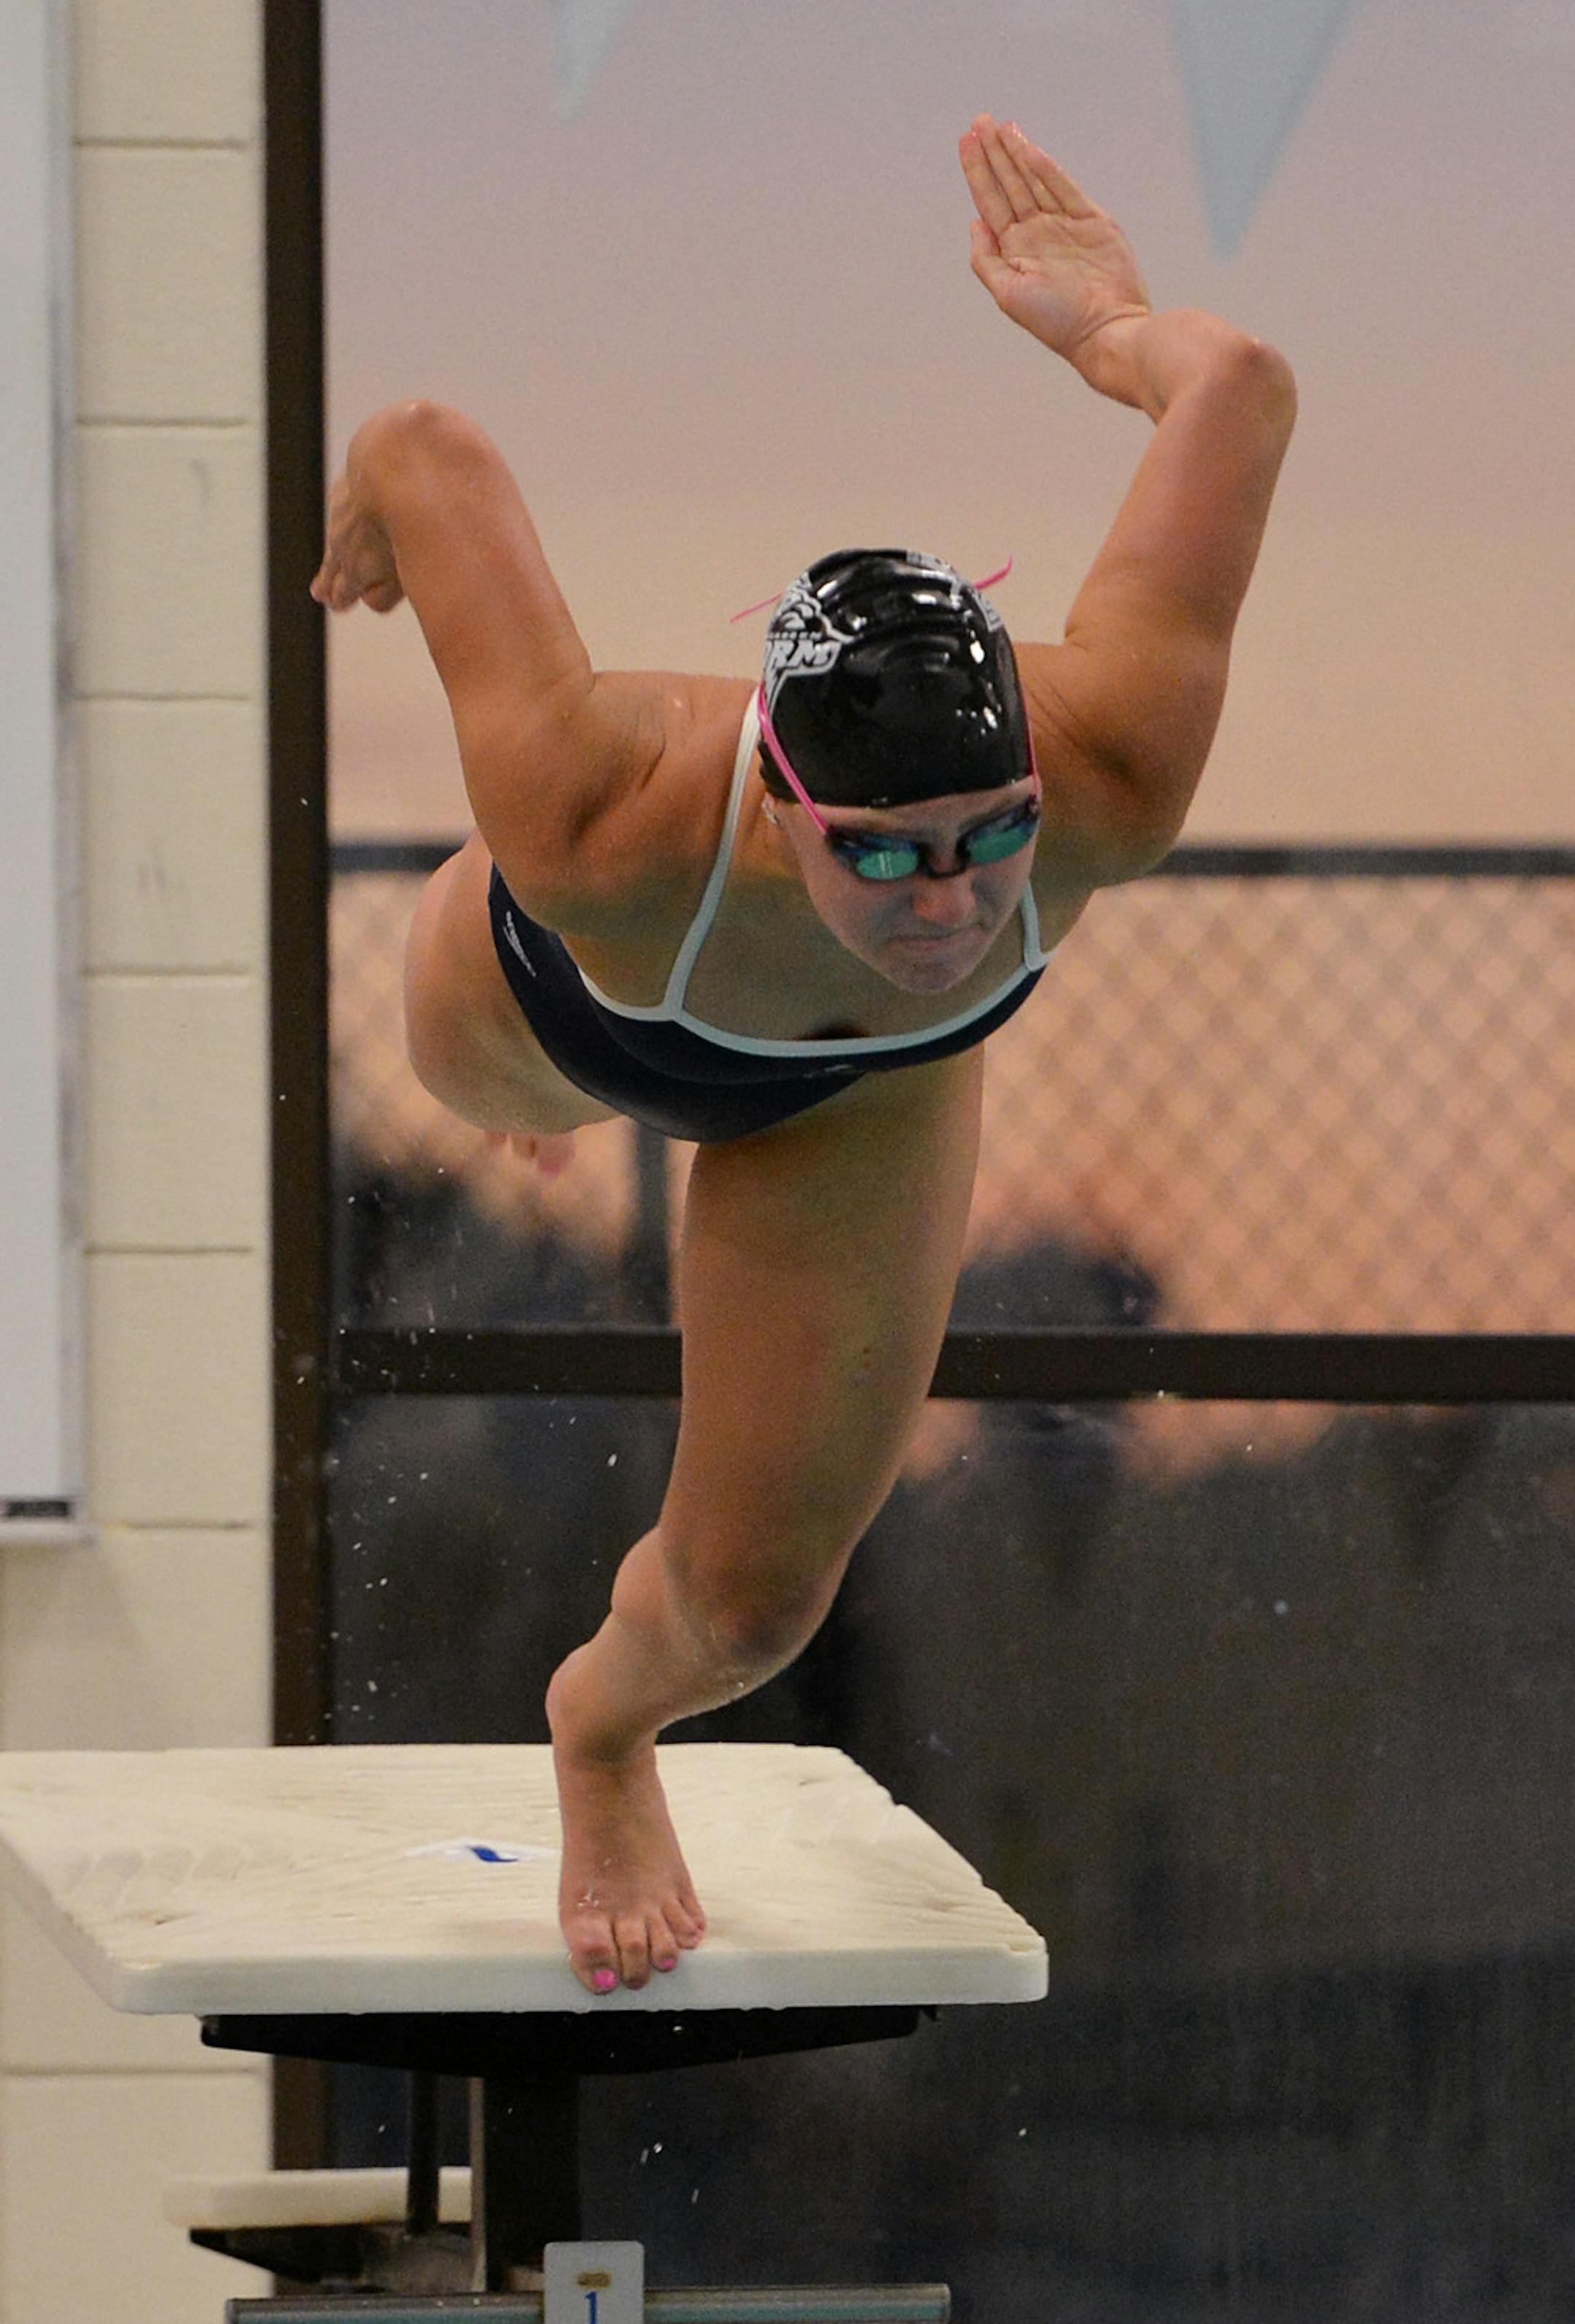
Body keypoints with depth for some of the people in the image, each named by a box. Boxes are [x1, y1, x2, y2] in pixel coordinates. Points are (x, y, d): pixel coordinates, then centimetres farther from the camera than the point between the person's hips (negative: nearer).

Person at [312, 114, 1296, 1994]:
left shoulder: (1107, 776, -49)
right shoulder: (606, 826, -54)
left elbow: (1240, 388, -37)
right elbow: (430, 447, -40)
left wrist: (1099, 322, -13)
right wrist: (373, 523, -14)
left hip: (857, 1089, 1)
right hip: (568, 1001, -1)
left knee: (756, 1593, 9)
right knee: (501, 1084, 38)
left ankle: (610, 1726, 46)